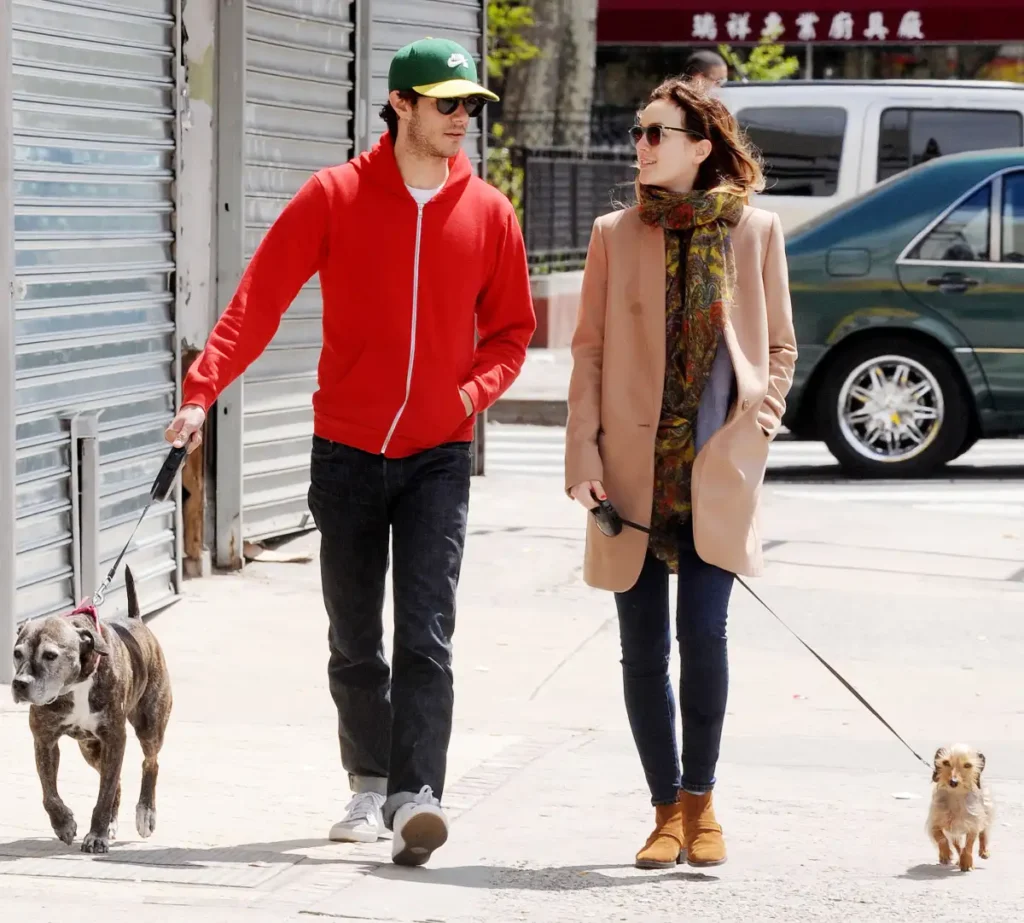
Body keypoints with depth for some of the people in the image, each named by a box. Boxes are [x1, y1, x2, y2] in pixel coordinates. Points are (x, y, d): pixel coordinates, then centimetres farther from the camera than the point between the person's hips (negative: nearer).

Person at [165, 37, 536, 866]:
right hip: (347, 449, 0)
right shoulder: (334, 197, -3)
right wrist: (202, 393, -15)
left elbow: (512, 329, 14)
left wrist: (475, 389, -5)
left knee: (426, 636, -11)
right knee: (354, 642, 9)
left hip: (440, 455, 0)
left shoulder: (488, 213, 3)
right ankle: (370, 786, 24)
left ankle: (416, 797, -18)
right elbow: (259, 300, -5)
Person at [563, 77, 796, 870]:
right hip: (633, 469, 1)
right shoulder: (616, 234, 6)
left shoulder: (755, 230, 5)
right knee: (643, 648, 3)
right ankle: (667, 810, 15)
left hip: (716, 469, -1)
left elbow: (780, 344, 12)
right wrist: (583, 453, -3)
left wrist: (757, 427, -1)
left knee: (702, 633, -12)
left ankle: (701, 796, 7)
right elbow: (589, 351, 6)